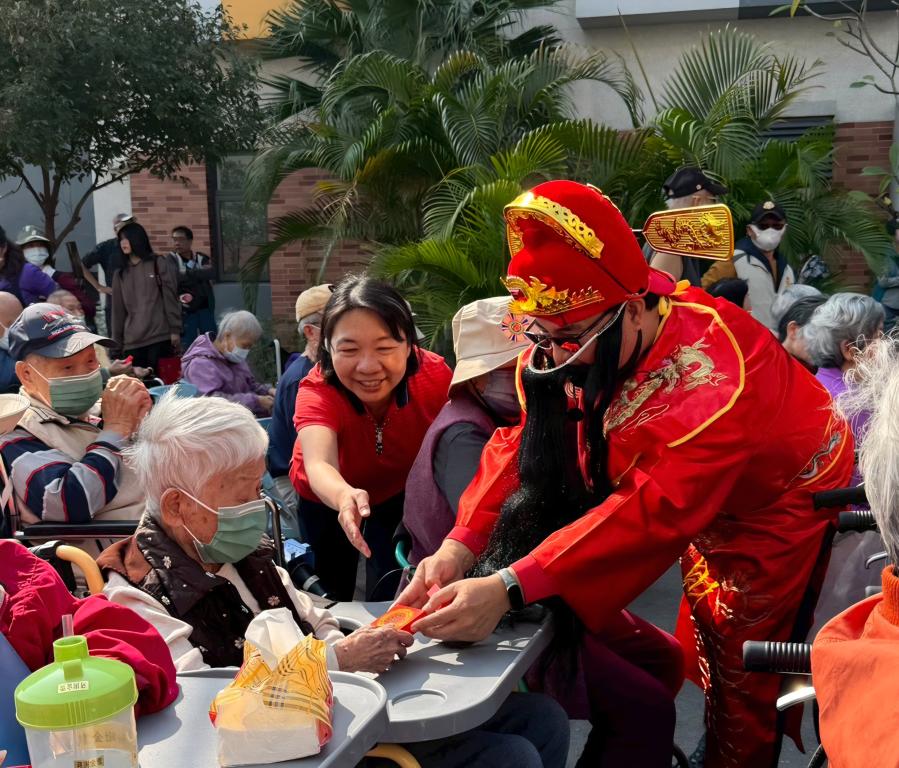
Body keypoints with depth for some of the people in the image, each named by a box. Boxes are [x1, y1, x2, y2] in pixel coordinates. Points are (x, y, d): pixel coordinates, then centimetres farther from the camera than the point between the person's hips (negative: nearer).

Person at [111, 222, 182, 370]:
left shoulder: (160, 265, 4)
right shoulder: (120, 273, 15)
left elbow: (171, 299, 0)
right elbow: (118, 309, 15)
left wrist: (175, 330, -6)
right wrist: (117, 341, 11)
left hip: (160, 336, -3)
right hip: (132, 341, 3)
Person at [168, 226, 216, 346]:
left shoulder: (202, 258, 5)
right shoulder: (171, 259, -2)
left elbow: (211, 272, -15)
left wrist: (188, 273, -20)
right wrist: (199, 275, -16)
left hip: (205, 308, 2)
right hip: (185, 311, -2)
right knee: (187, 346, 2)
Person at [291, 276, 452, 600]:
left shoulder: (433, 373, -31)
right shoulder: (317, 391, -36)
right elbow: (319, 463, -52)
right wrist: (346, 496, -75)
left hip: (398, 489, 1)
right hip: (328, 496, -1)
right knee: (334, 592, 11)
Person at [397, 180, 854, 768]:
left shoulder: (711, 377, -43)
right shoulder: (584, 342, -21)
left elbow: (656, 509, -48)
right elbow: (526, 444, -22)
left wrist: (509, 589, -54)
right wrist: (460, 547, -36)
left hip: (778, 502, -7)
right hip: (710, 506, 7)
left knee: (744, 670, 2)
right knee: (704, 642, 21)